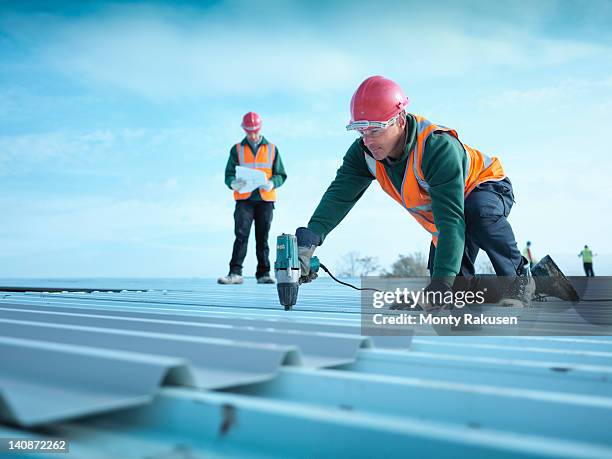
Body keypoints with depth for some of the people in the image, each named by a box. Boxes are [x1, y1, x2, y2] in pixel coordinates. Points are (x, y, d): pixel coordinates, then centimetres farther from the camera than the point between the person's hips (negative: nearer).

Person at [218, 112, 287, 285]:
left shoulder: (272, 149, 13)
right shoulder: (237, 149, 12)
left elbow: (281, 175, 10)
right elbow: (229, 174, 7)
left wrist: (271, 183, -11)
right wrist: (233, 183, -16)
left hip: (265, 199, 1)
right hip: (244, 199, -1)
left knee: (262, 237, 3)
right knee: (241, 235, -11)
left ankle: (263, 273, 7)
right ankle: (235, 273, -13)